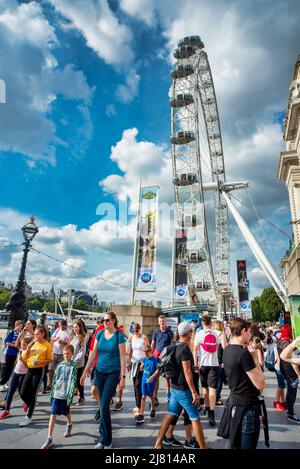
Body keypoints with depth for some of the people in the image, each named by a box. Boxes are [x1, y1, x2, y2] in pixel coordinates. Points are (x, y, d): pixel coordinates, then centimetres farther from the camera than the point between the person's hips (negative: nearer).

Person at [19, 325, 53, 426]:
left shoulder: (47, 345, -7)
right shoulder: (32, 343, 6)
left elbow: (50, 359, -6)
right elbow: (25, 357, 5)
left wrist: (40, 362, -21)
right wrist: (28, 348, -10)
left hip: (39, 370, -5)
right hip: (30, 369, 6)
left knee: (33, 394, -1)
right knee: (23, 393, 7)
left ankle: (28, 418, 13)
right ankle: (31, 407, 35)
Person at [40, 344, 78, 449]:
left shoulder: (73, 366, -9)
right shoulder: (60, 365, 3)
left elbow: (73, 382, -12)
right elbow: (55, 380, 9)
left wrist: (70, 397, -14)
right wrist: (52, 394, 9)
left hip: (65, 395, -3)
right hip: (57, 394, 3)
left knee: (67, 413, 17)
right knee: (53, 415, -1)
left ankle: (69, 426, 45)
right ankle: (49, 438, 7)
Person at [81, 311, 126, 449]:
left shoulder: (119, 336, -11)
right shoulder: (100, 334, 1)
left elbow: (122, 357, -10)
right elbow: (93, 353, 6)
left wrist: (123, 377, -11)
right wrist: (85, 371, 5)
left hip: (113, 373, -5)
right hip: (100, 372, 5)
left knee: (104, 406, -7)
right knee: (103, 405, 14)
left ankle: (105, 440, 10)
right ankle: (105, 439, 30)